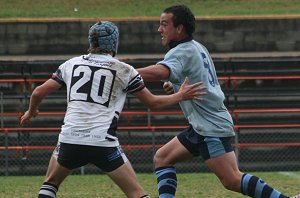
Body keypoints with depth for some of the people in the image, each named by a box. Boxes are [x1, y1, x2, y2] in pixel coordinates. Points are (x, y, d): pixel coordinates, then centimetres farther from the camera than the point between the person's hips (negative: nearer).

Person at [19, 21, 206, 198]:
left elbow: (39, 92, 17)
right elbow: (152, 102, 13)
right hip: (103, 142, -2)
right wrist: (180, 96, 26)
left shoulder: (72, 64, 13)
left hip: (70, 138, 3)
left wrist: (31, 112, 36)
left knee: (51, 182, 27)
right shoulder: (124, 70, 6)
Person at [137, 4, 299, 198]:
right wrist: (176, 86, 13)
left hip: (211, 128, -10)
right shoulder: (198, 48, 15)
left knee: (232, 180, -15)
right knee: (162, 158, 11)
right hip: (201, 128, 10)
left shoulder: (182, 52, -15)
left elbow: (160, 72, -37)